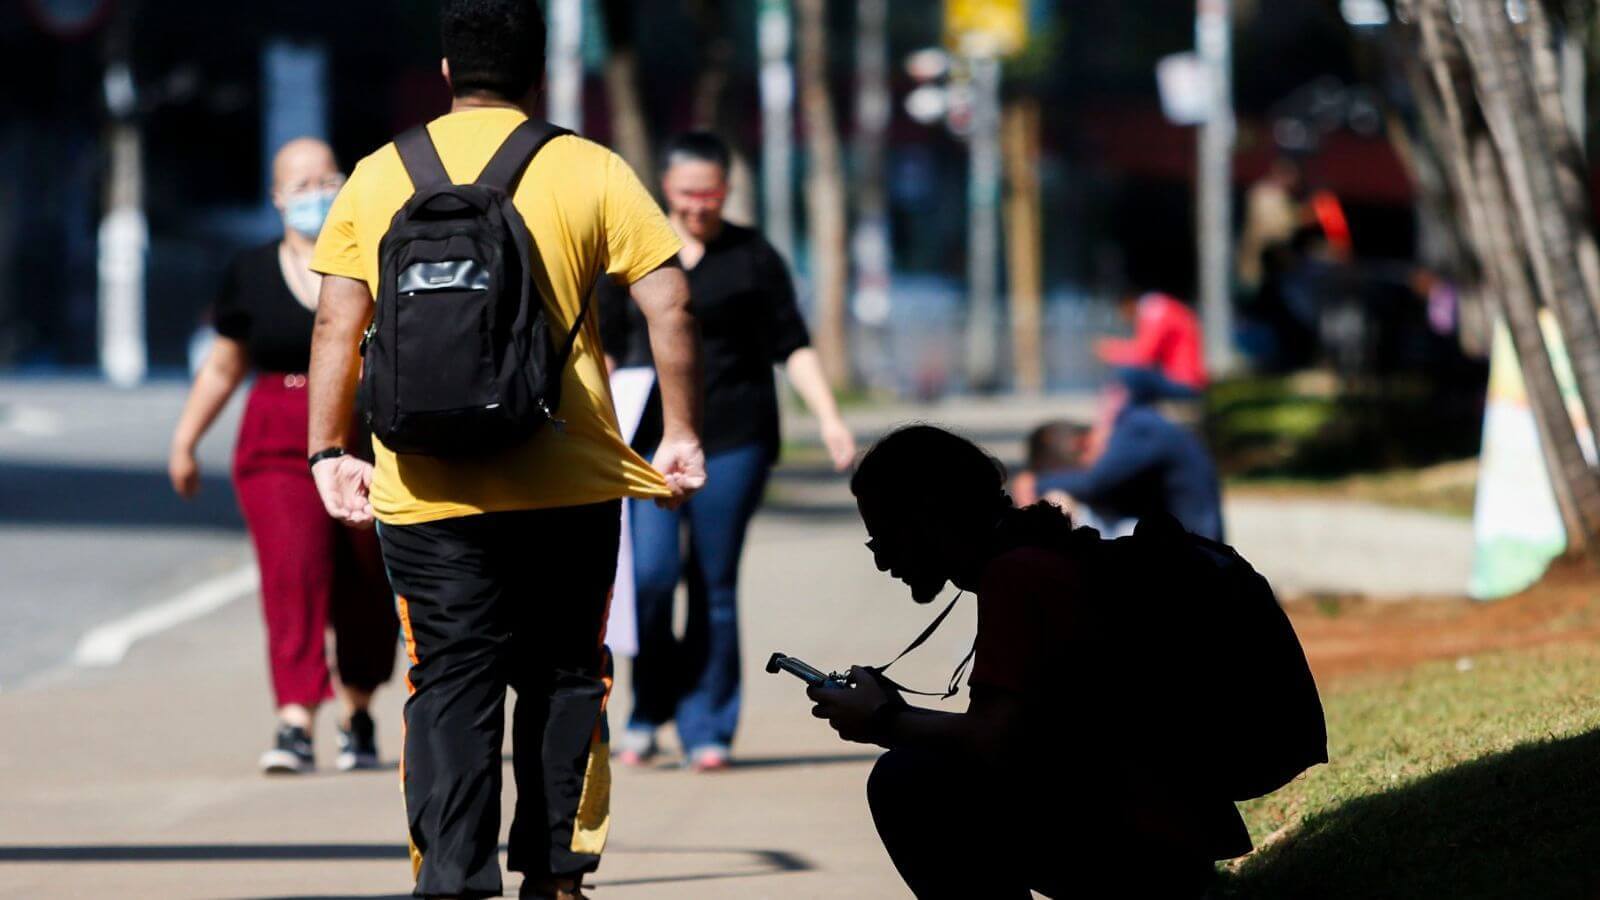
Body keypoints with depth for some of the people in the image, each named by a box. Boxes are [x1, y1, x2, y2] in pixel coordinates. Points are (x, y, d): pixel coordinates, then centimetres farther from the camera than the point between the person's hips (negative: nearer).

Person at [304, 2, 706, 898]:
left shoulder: (380, 175, 5)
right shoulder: (591, 171, 1)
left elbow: (338, 324, 3)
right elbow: (670, 301, -3)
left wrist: (331, 452, 9)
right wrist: (683, 435, 4)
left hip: (427, 489, 1)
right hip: (569, 485, -1)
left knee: (451, 685, 3)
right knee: (563, 675, 12)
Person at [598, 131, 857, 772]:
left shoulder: (753, 258, 6)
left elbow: (792, 347, 6)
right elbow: (604, 349, 13)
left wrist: (829, 419, -4)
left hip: (734, 439, 0)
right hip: (650, 438, 0)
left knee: (714, 589, 0)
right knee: (650, 574, -13)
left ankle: (706, 729, 8)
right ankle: (649, 708, 7)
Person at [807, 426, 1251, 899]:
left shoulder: (1015, 575, -13)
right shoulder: (1050, 562, 15)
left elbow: (992, 743, -22)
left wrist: (884, 722, -6)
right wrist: (901, 714, 13)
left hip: (1138, 854, -10)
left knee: (908, 783, -15)